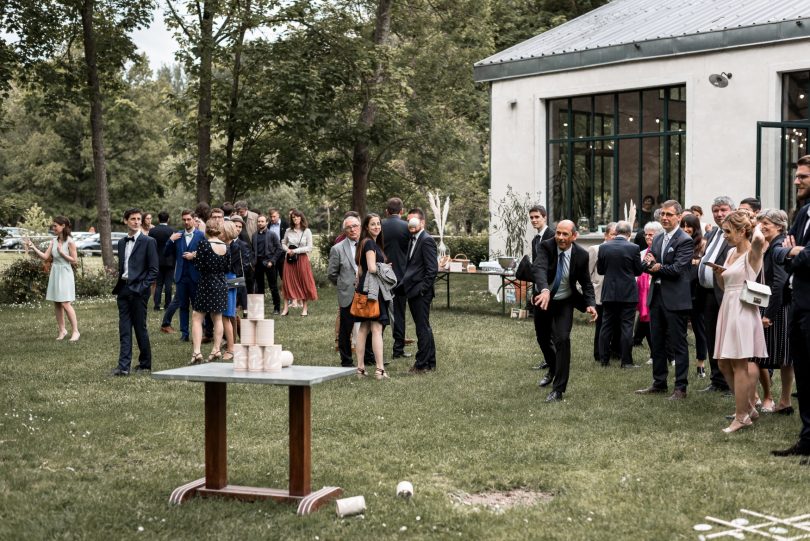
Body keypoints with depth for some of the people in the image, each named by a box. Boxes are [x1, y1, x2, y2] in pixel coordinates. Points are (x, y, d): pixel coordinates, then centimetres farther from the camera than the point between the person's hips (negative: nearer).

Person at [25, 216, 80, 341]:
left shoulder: (69, 242, -9)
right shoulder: (54, 241, 8)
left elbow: (74, 260, -9)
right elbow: (45, 257, 2)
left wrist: (61, 252, -16)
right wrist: (33, 247, -8)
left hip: (65, 274, -6)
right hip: (54, 273, 6)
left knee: (65, 303, -9)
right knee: (56, 303, 8)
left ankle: (75, 331, -2)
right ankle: (61, 330, 17)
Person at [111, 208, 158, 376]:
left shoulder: (148, 242, -3)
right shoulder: (122, 242, 15)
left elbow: (153, 269, -6)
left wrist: (142, 287, -13)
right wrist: (117, 287, 10)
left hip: (139, 289, -5)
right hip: (123, 289, 5)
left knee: (140, 327, 1)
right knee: (124, 329, 1)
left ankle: (145, 364, 14)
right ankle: (124, 366, -1)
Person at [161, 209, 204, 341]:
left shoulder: (201, 235, -1)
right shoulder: (177, 235, 9)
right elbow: (166, 252, 8)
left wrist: (194, 256, -15)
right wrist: (170, 240, -6)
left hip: (195, 276, -3)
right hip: (181, 276, 3)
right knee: (183, 305, 7)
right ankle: (184, 334, 12)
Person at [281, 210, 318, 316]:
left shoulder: (307, 231, -2)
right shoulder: (288, 231, 5)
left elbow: (309, 247, -6)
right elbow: (283, 243, 15)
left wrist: (295, 251, -12)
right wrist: (287, 250, -6)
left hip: (302, 259, -2)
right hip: (290, 259, 2)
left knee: (304, 283, 0)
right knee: (288, 283, 0)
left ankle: (305, 309, 5)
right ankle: (286, 308, 2)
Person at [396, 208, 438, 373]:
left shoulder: (427, 240, -13)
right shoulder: (412, 240, 17)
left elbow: (432, 269, -18)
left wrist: (422, 289, -18)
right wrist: (404, 284, 12)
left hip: (420, 293, -10)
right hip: (413, 291, 10)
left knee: (422, 328, -5)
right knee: (424, 328, 15)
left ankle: (422, 364, -1)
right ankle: (430, 363, 23)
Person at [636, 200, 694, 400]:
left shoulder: (685, 241, -11)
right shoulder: (657, 238, 12)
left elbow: (677, 269, -20)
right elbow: (647, 266, 9)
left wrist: (656, 267, -8)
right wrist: (649, 262, -14)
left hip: (675, 299, -7)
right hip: (656, 296, 8)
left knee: (678, 345, 0)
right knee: (657, 343, 15)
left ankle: (681, 387, 6)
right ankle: (659, 382, 26)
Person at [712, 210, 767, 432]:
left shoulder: (752, 253, -10)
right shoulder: (731, 253, 14)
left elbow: (760, 239, -35)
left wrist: (756, 227, -13)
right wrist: (717, 273, 0)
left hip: (743, 311, -9)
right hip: (728, 309, 9)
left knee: (740, 364, -3)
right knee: (725, 363, 11)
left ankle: (742, 416, 5)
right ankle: (748, 407, 25)